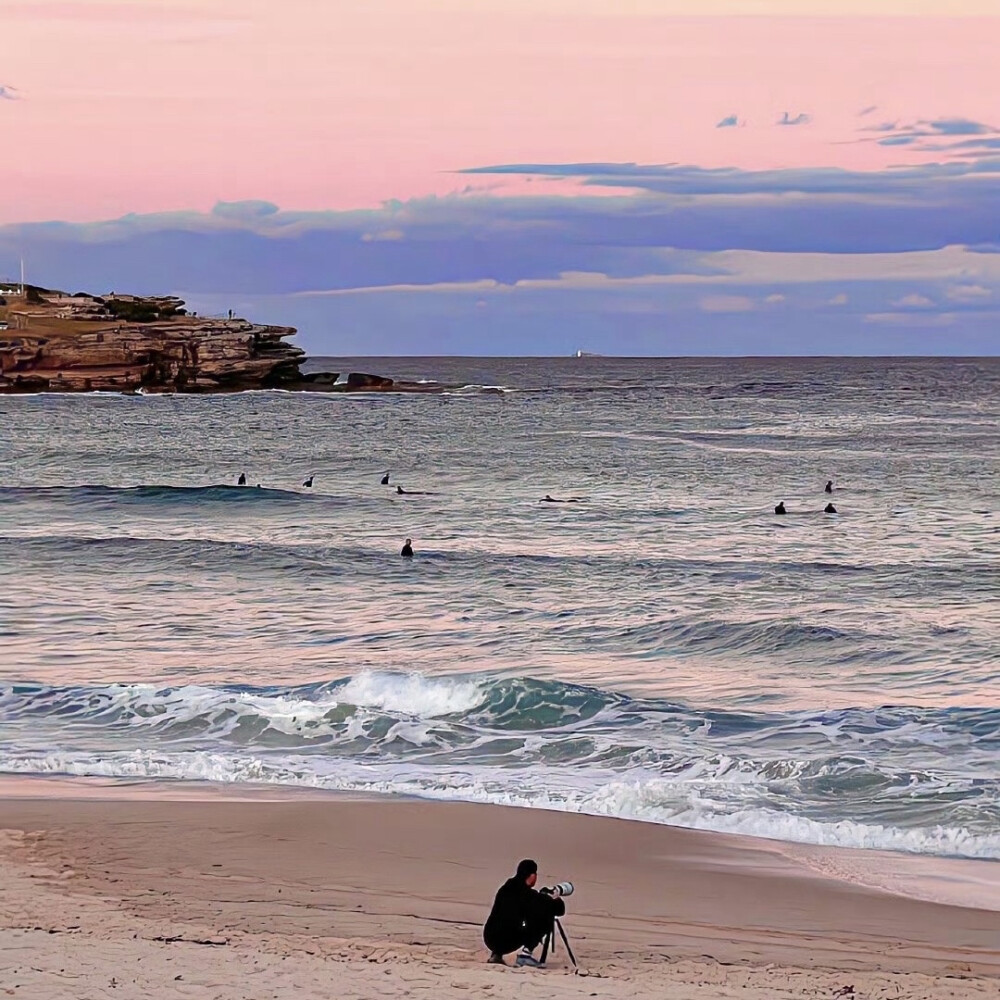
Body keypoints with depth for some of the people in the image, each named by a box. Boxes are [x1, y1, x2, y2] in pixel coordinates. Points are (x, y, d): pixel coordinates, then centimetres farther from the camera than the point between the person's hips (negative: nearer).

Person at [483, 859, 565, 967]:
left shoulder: (504, 889, 14)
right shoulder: (529, 895, -4)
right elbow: (559, 909, 2)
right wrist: (556, 899, 24)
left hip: (490, 939, 7)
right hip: (507, 942, -7)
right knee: (547, 919, 3)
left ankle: (496, 954, 21)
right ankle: (526, 953, -2)